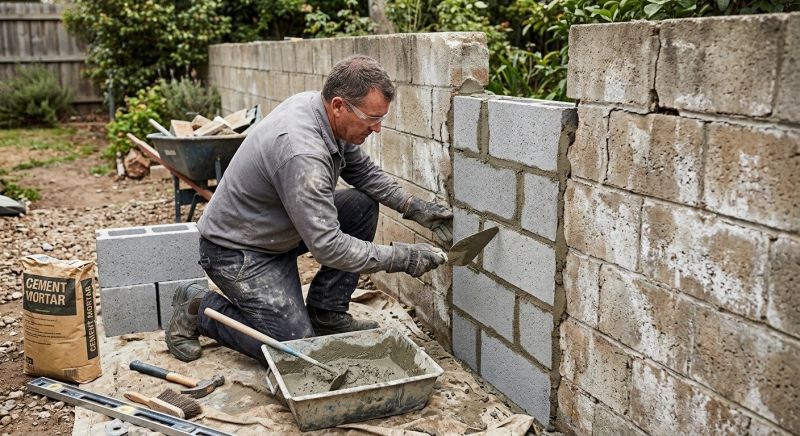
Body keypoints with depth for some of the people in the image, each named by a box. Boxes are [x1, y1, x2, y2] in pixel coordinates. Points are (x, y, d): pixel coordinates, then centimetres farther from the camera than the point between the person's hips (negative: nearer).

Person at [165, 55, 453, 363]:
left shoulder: (315, 105, -7)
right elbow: (327, 246, -33)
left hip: (277, 229, 9)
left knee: (362, 206, -2)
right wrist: (401, 258, -26)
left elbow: (362, 170, 7)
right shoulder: (302, 154, -35)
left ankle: (326, 315, 8)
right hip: (238, 252, -9)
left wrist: (414, 207, -3)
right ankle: (197, 309, 7)